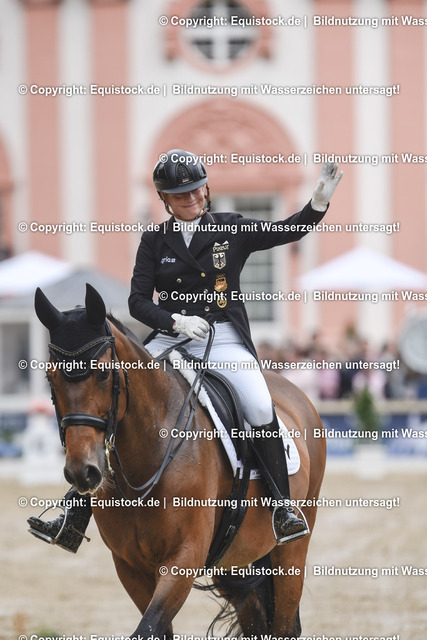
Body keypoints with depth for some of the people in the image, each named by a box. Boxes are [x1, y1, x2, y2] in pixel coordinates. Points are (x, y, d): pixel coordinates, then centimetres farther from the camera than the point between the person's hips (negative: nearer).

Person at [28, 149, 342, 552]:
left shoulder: (232, 230, 7)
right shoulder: (154, 241, 8)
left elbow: (287, 232, 1)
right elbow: (138, 301, 3)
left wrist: (319, 202, -16)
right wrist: (175, 321, -16)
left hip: (223, 340, -2)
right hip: (169, 338, 2)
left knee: (260, 408, -28)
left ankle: (282, 506, -12)